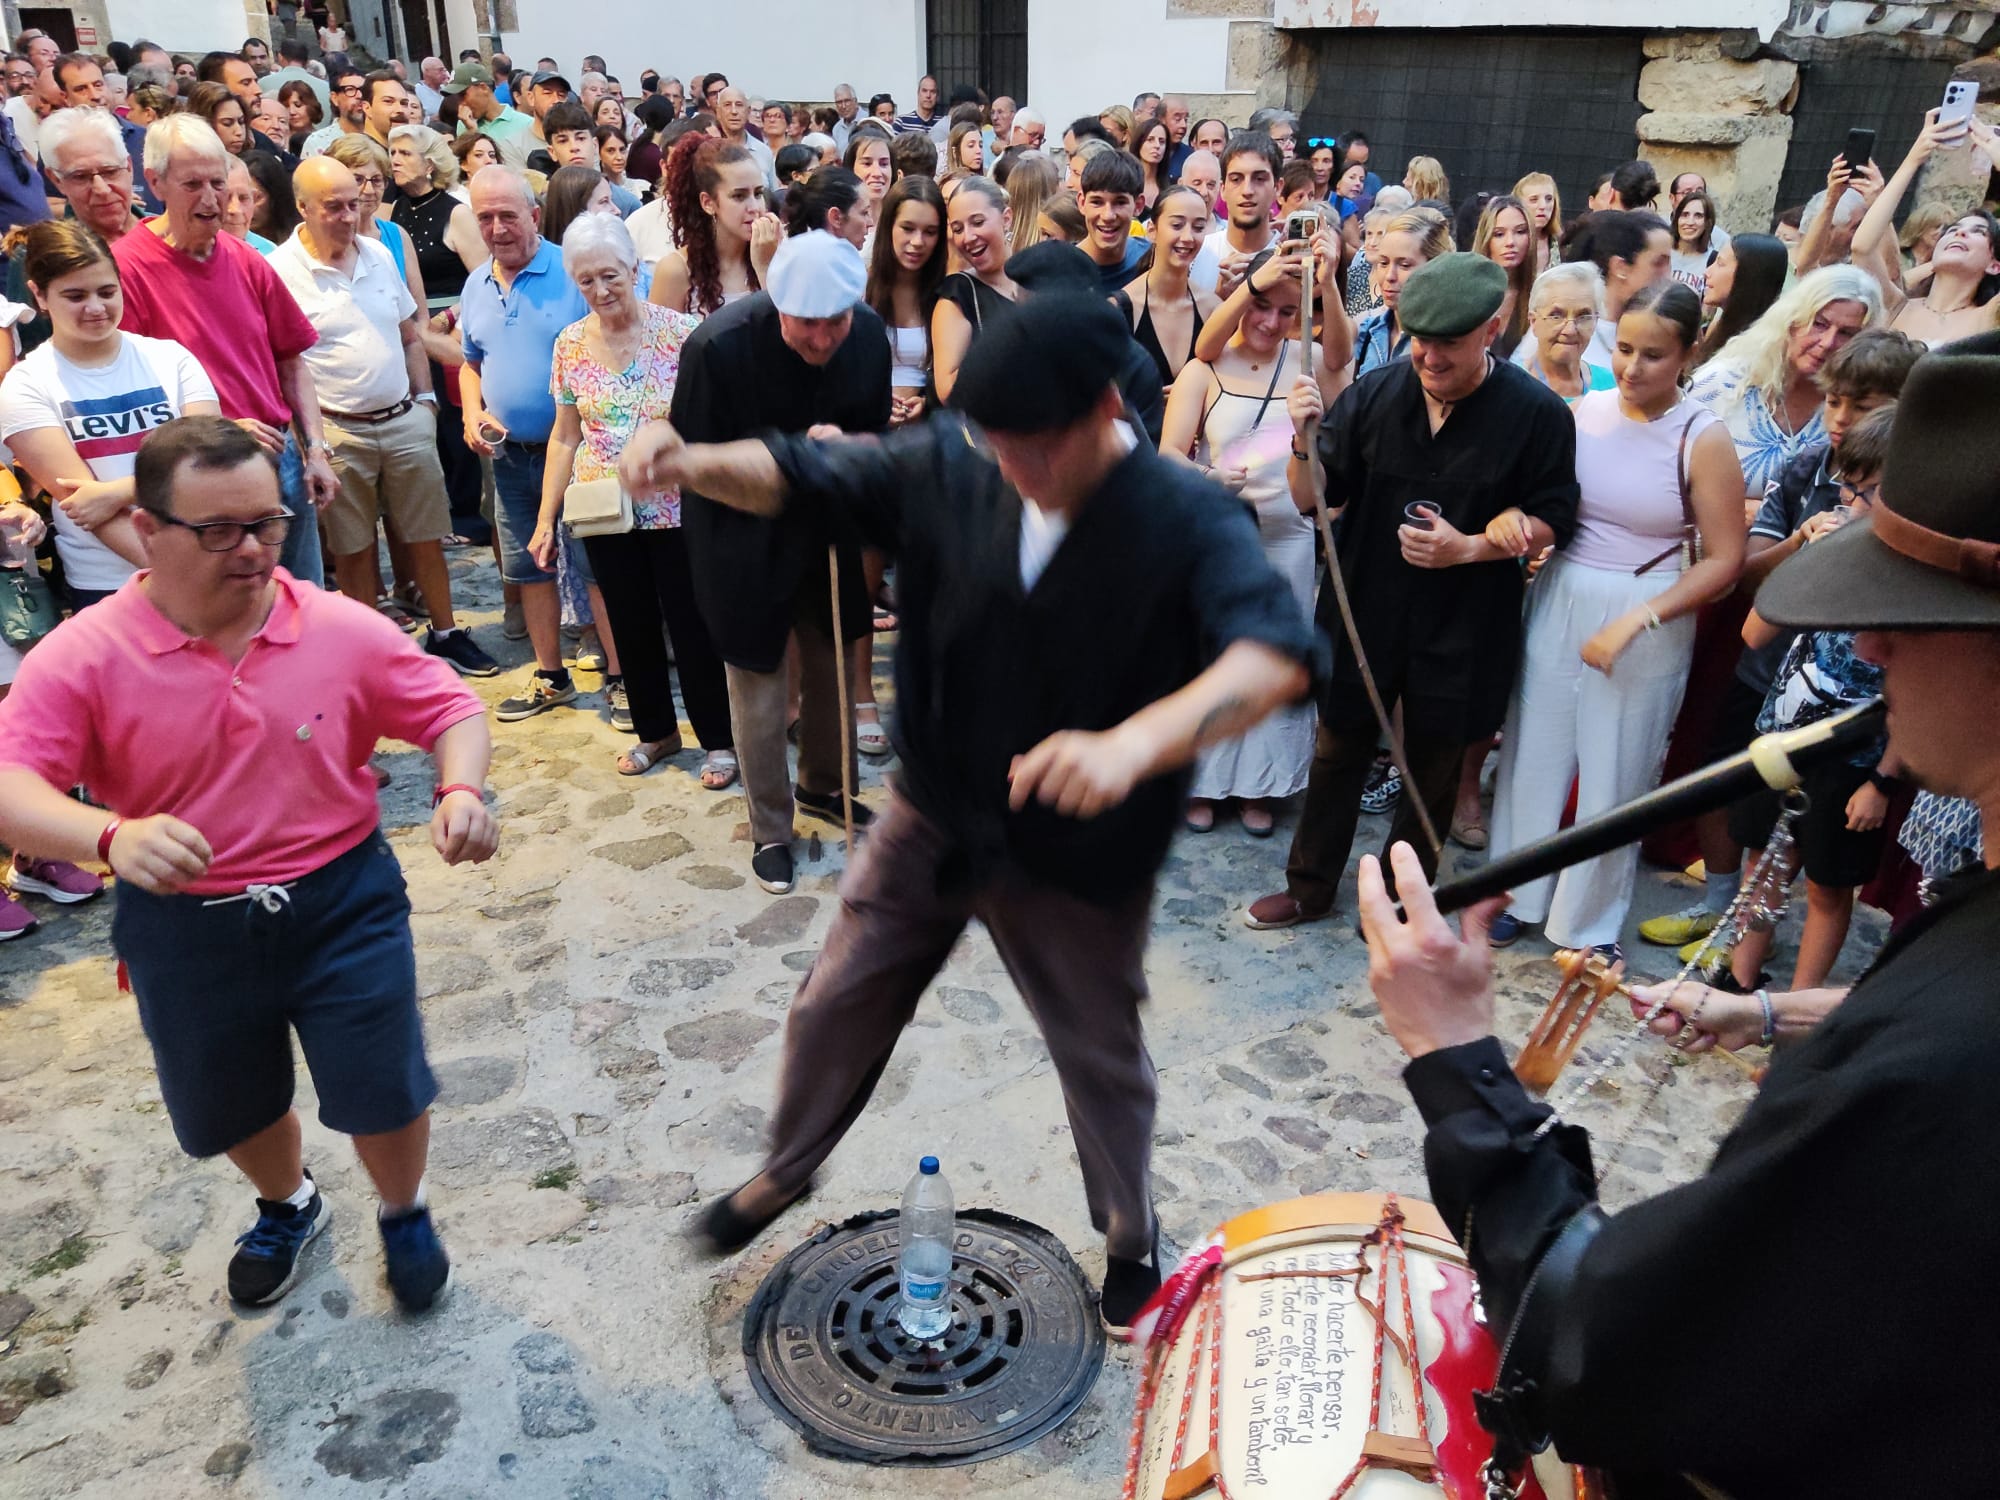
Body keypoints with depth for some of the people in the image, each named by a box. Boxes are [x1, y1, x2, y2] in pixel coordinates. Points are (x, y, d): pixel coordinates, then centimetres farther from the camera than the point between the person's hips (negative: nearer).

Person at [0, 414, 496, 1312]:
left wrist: (460, 789, -24)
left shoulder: (344, 631, -10)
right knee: (230, 1107, 21)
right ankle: (288, 1206, 56)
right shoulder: (79, 659, -13)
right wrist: (109, 836, -41)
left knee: (383, 1092, 3)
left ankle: (404, 1215, 38)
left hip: (343, 903, -1)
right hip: (185, 928, 1)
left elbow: (449, 709, -2)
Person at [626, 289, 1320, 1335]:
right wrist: (693, 461, -26)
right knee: (837, 1004, 17)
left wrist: (1136, 741, -59)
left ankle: (1130, 1238, 48)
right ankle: (787, 1171, 49)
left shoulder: (1187, 522, -25)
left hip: (1078, 857, -3)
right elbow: (801, 476, -5)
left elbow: (1274, 651, -41)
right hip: (932, 818, 3)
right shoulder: (948, 466, -14)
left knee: (1100, 1060, 17)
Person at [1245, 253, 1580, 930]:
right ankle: (1310, 887, 33)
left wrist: (1469, 548, -21)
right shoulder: (1373, 394, -7)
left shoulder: (1539, 414, -11)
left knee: (1433, 770, 15)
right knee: (1337, 752, 15)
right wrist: (1306, 440, -24)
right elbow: (1315, 499, -4)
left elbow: (1551, 522, -5)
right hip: (1364, 611, 2)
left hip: (1462, 626, -1)